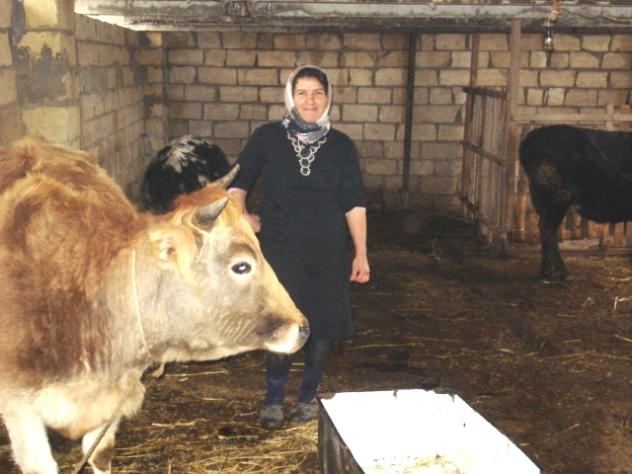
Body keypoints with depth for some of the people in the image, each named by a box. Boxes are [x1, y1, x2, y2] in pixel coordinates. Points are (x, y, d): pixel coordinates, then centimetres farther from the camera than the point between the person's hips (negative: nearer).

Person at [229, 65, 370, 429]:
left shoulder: (341, 146, 0)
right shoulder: (267, 138, -2)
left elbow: (355, 204, 1)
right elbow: (238, 181, 12)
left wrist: (361, 254, -1)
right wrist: (241, 215, -1)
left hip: (327, 250, 2)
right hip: (280, 248, -1)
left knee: (323, 325, 8)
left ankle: (309, 396, 29)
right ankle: (274, 399, 20)